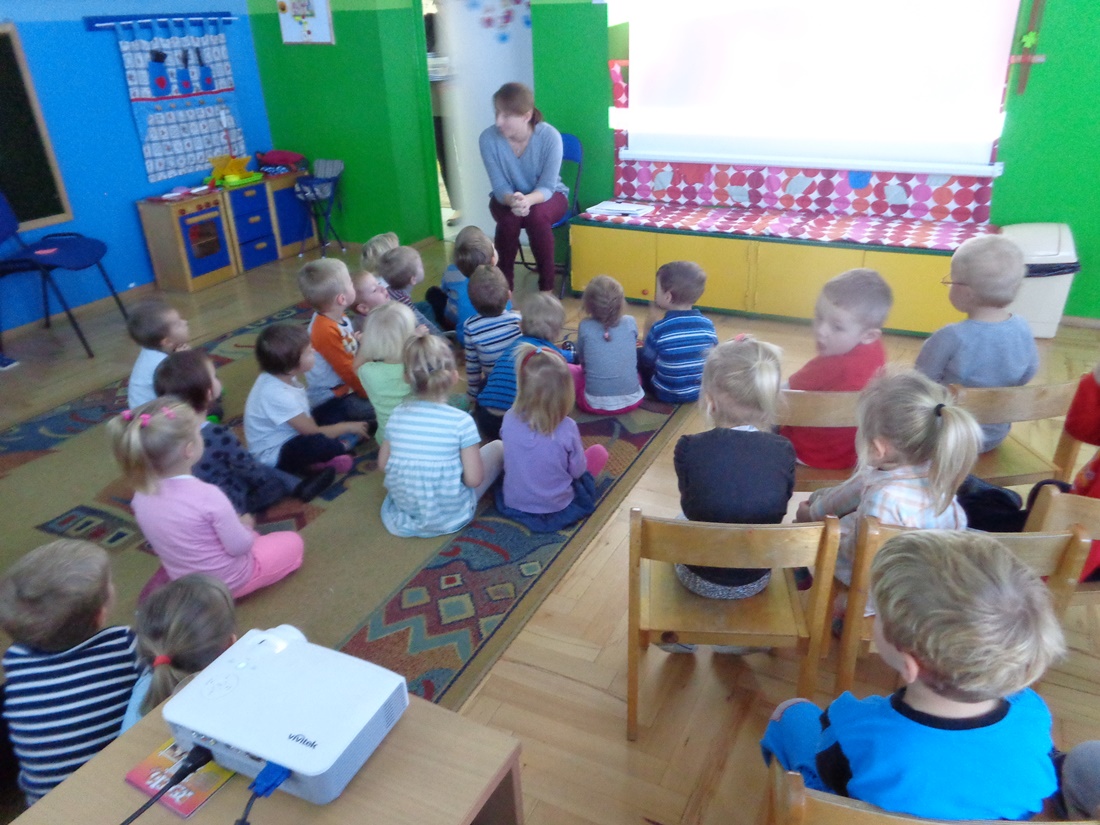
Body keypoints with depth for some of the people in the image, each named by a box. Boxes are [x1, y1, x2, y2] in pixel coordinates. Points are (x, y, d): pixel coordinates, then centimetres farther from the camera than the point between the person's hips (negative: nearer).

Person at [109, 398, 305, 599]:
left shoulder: (140, 497, -13)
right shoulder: (208, 495, -33)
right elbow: (239, 547, -23)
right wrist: (246, 525, -1)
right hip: (230, 580, -7)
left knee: (246, 537, 33)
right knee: (292, 542, 15)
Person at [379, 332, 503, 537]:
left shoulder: (397, 415, -10)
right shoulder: (461, 421, -22)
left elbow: (383, 465, 2)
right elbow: (474, 480, -18)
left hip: (404, 513, 5)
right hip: (451, 516, -5)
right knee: (497, 446, 10)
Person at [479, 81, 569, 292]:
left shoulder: (550, 136, -25)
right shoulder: (488, 138, -21)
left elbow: (547, 187, -25)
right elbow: (499, 186, -19)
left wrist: (528, 200, -47)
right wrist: (512, 200, -43)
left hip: (549, 196, -1)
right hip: (506, 198, 1)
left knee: (537, 215, -34)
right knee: (509, 217, -32)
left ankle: (547, 287, -19)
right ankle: (504, 285, -15)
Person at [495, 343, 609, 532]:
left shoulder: (509, 419, -17)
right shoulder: (567, 428, -26)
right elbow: (577, 471, -11)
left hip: (512, 504, 4)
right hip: (557, 510, -3)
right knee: (599, 452, 10)